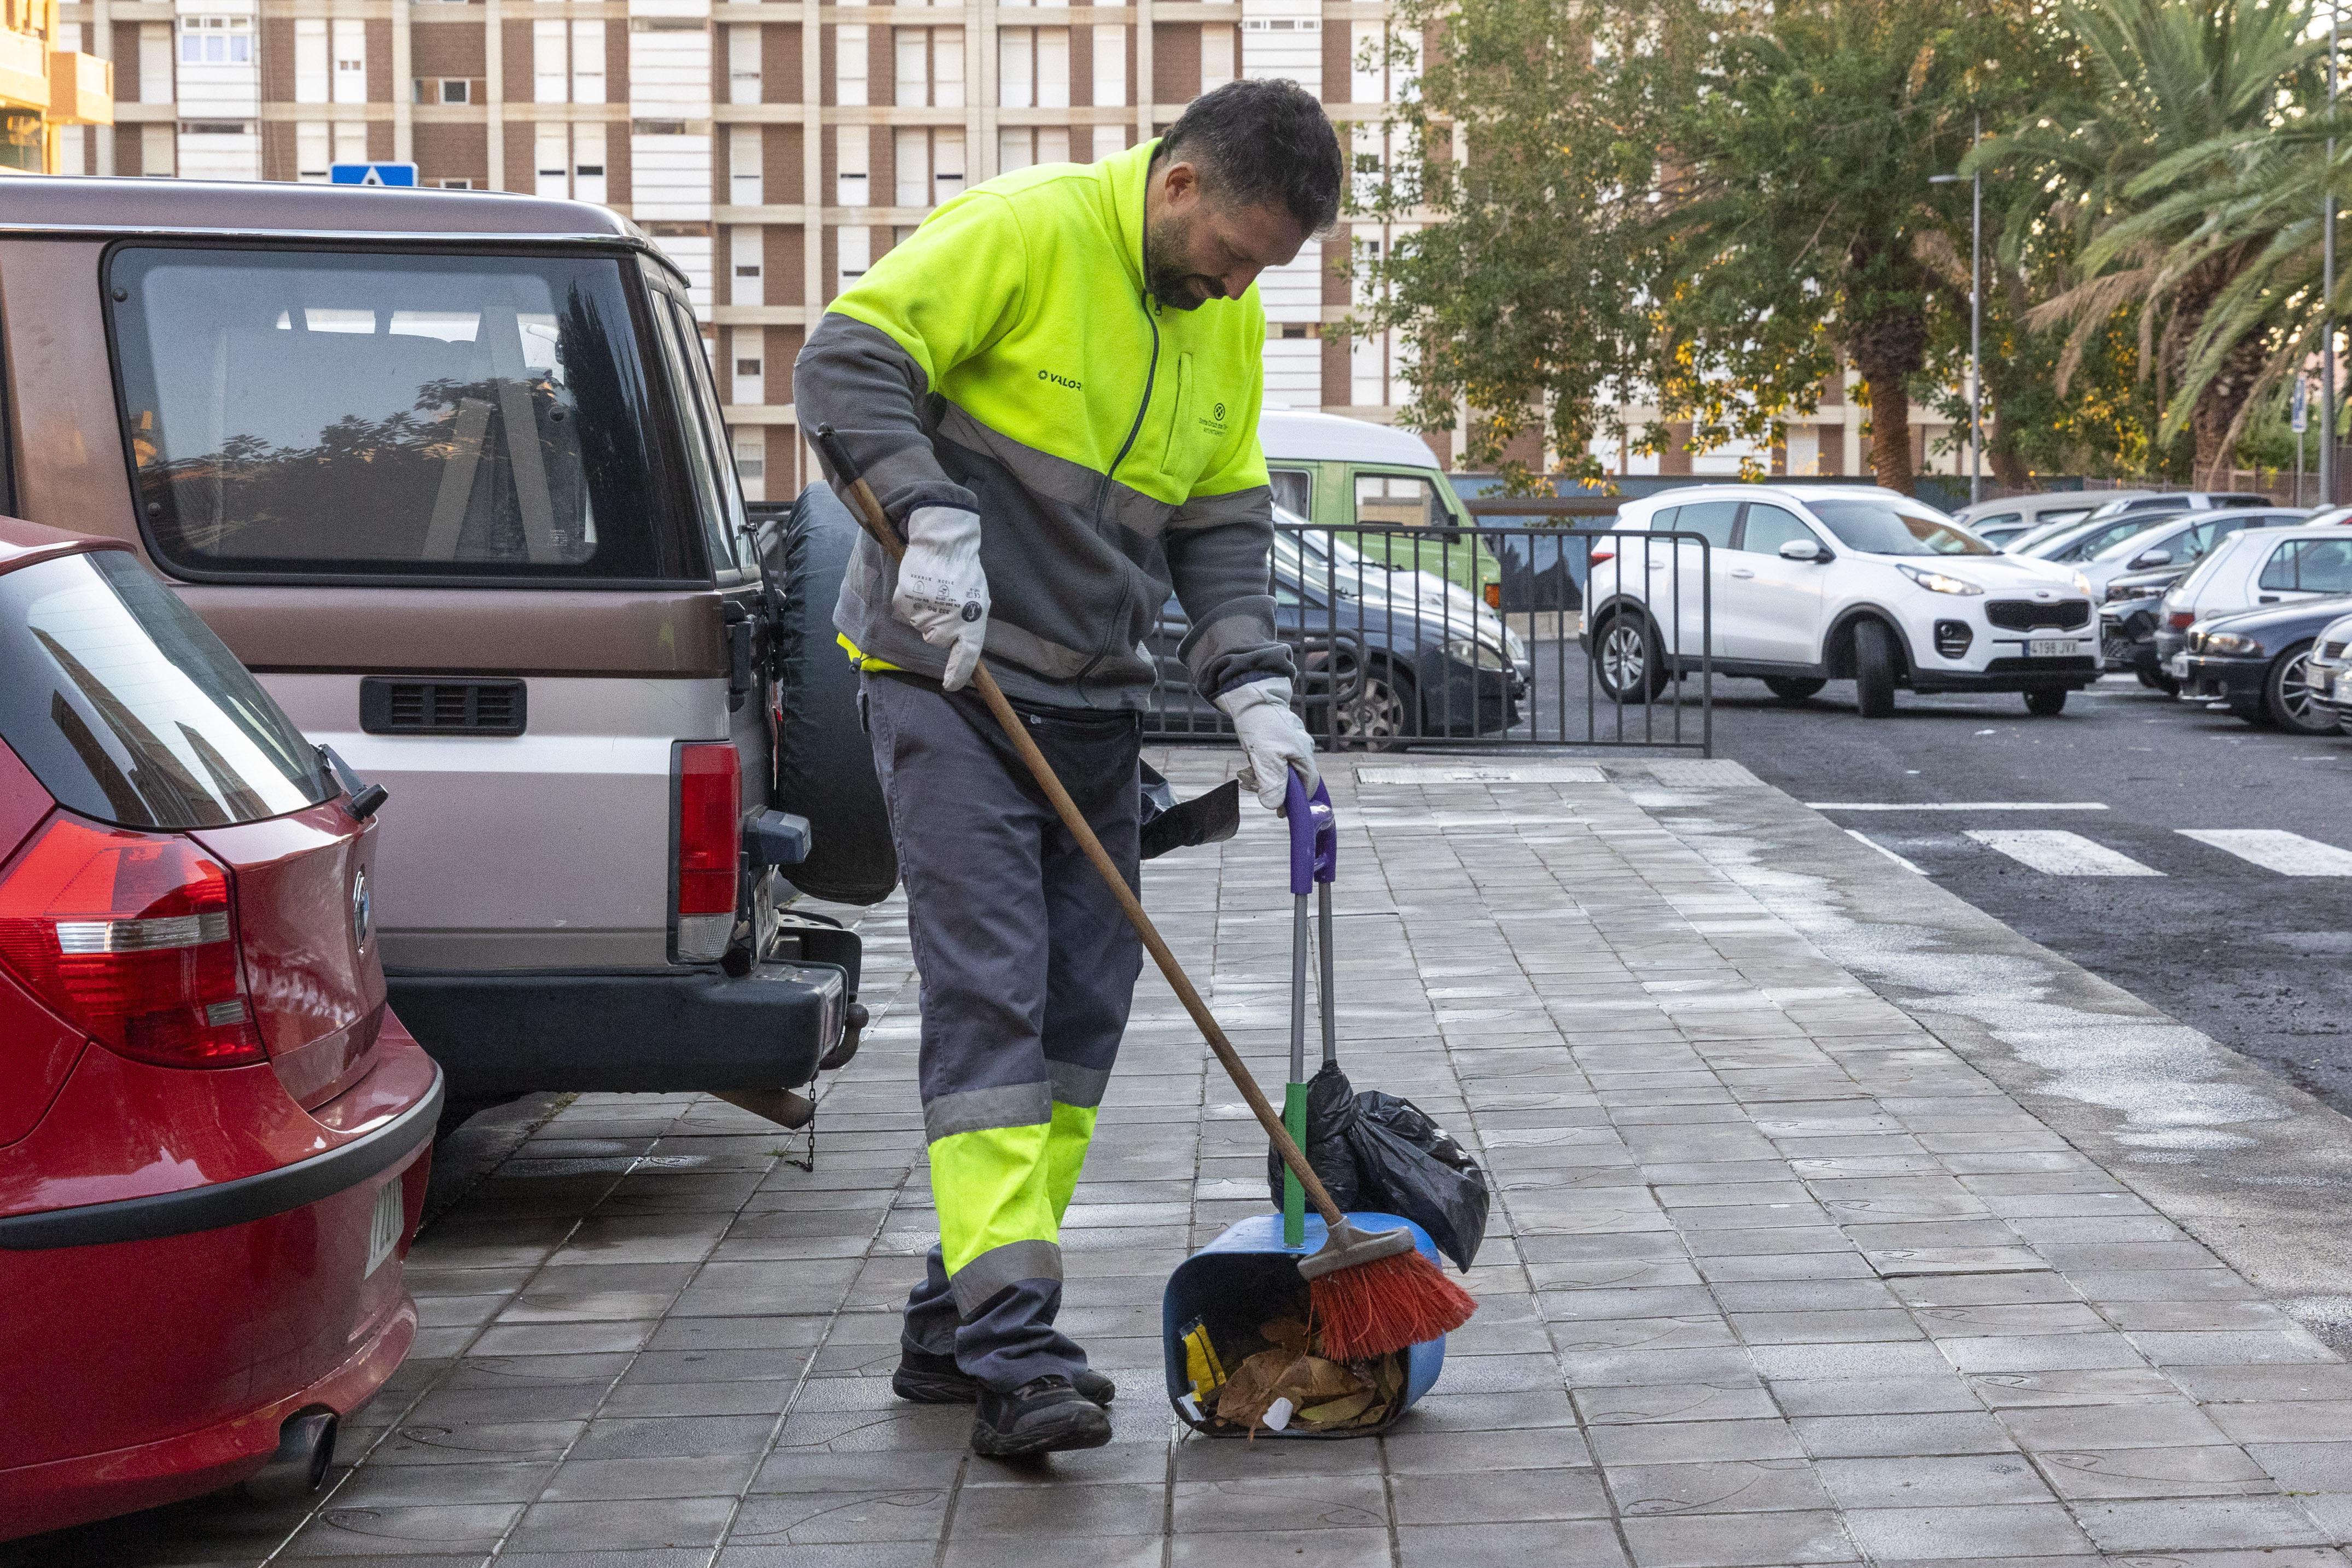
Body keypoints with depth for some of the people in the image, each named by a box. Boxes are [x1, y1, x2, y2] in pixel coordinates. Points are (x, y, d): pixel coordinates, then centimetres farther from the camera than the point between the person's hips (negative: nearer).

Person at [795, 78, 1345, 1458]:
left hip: (1096, 701, 8)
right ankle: (1011, 1346, -16)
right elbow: (848, 364, -15)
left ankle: (963, 1321, 17)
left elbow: (1223, 526, 12)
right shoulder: (1022, 230, -13)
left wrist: (1254, 687, -2)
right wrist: (932, 521, -27)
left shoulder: (1229, 324, 9)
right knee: (989, 997, -14)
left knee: (1082, 1014, 7)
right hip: (950, 681, -8)